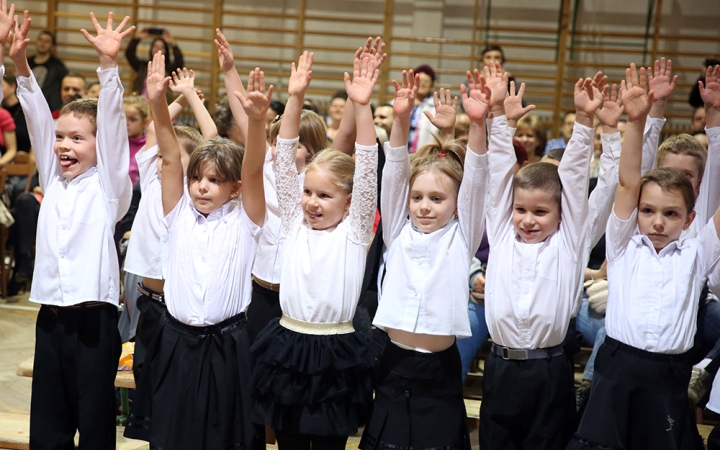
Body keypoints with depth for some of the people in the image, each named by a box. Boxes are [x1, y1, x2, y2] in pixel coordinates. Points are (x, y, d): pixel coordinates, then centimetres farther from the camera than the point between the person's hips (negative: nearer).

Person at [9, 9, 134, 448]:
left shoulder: (109, 185, -3)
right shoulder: (53, 181, 9)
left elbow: (113, 124, -15)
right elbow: (38, 118, 1)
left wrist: (109, 64, -26)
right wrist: (20, 62, -9)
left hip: (94, 318, -5)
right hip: (51, 316, 5)